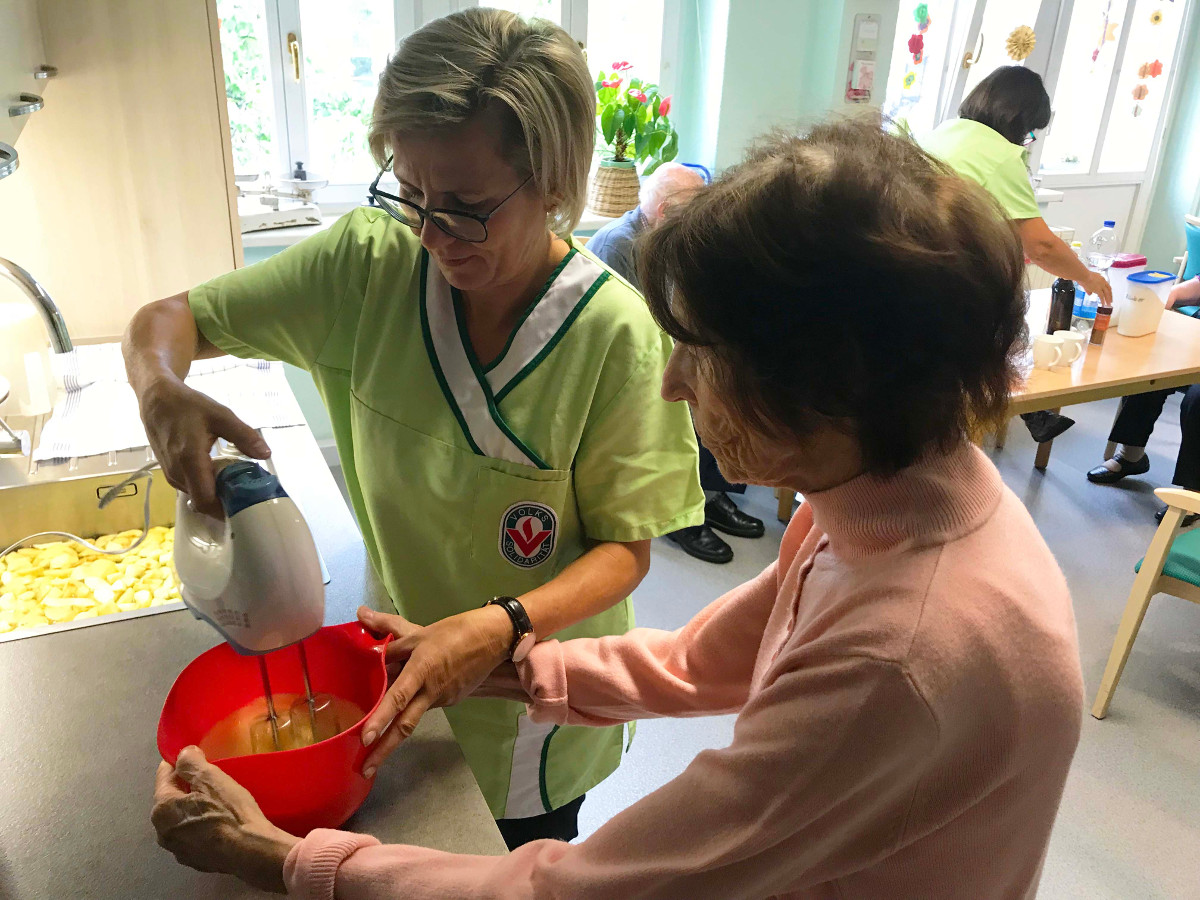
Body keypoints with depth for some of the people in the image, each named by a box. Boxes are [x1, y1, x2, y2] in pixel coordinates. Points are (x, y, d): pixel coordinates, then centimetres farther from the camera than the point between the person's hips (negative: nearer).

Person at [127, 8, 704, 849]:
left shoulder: (617, 335, -25)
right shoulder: (371, 262, -17)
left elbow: (625, 549, -18)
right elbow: (166, 320, -7)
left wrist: (499, 629, -34)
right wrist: (165, 393, -30)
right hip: (402, 659, 3)